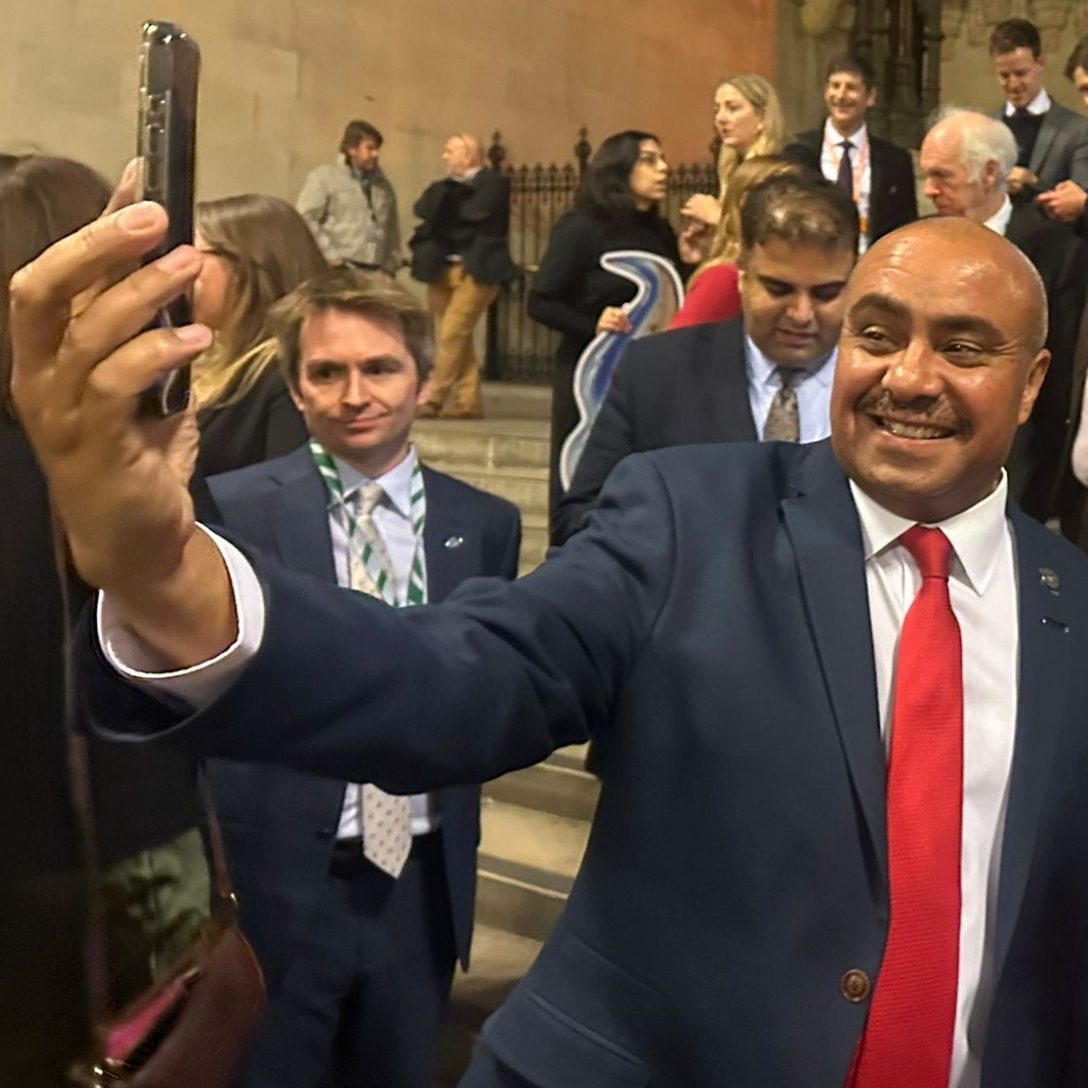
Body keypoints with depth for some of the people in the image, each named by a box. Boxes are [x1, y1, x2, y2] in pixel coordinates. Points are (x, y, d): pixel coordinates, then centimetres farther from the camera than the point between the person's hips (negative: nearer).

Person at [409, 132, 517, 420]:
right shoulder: (445, 185, 18)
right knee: (456, 337, 5)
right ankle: (469, 401, 10)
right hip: (441, 268, 7)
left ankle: (433, 398, -10)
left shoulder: (494, 182, -2)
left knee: (452, 334, -13)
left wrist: (446, 209, -1)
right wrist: (448, 187, -9)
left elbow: (475, 212, -16)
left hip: (477, 270, -7)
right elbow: (424, 209, 2)